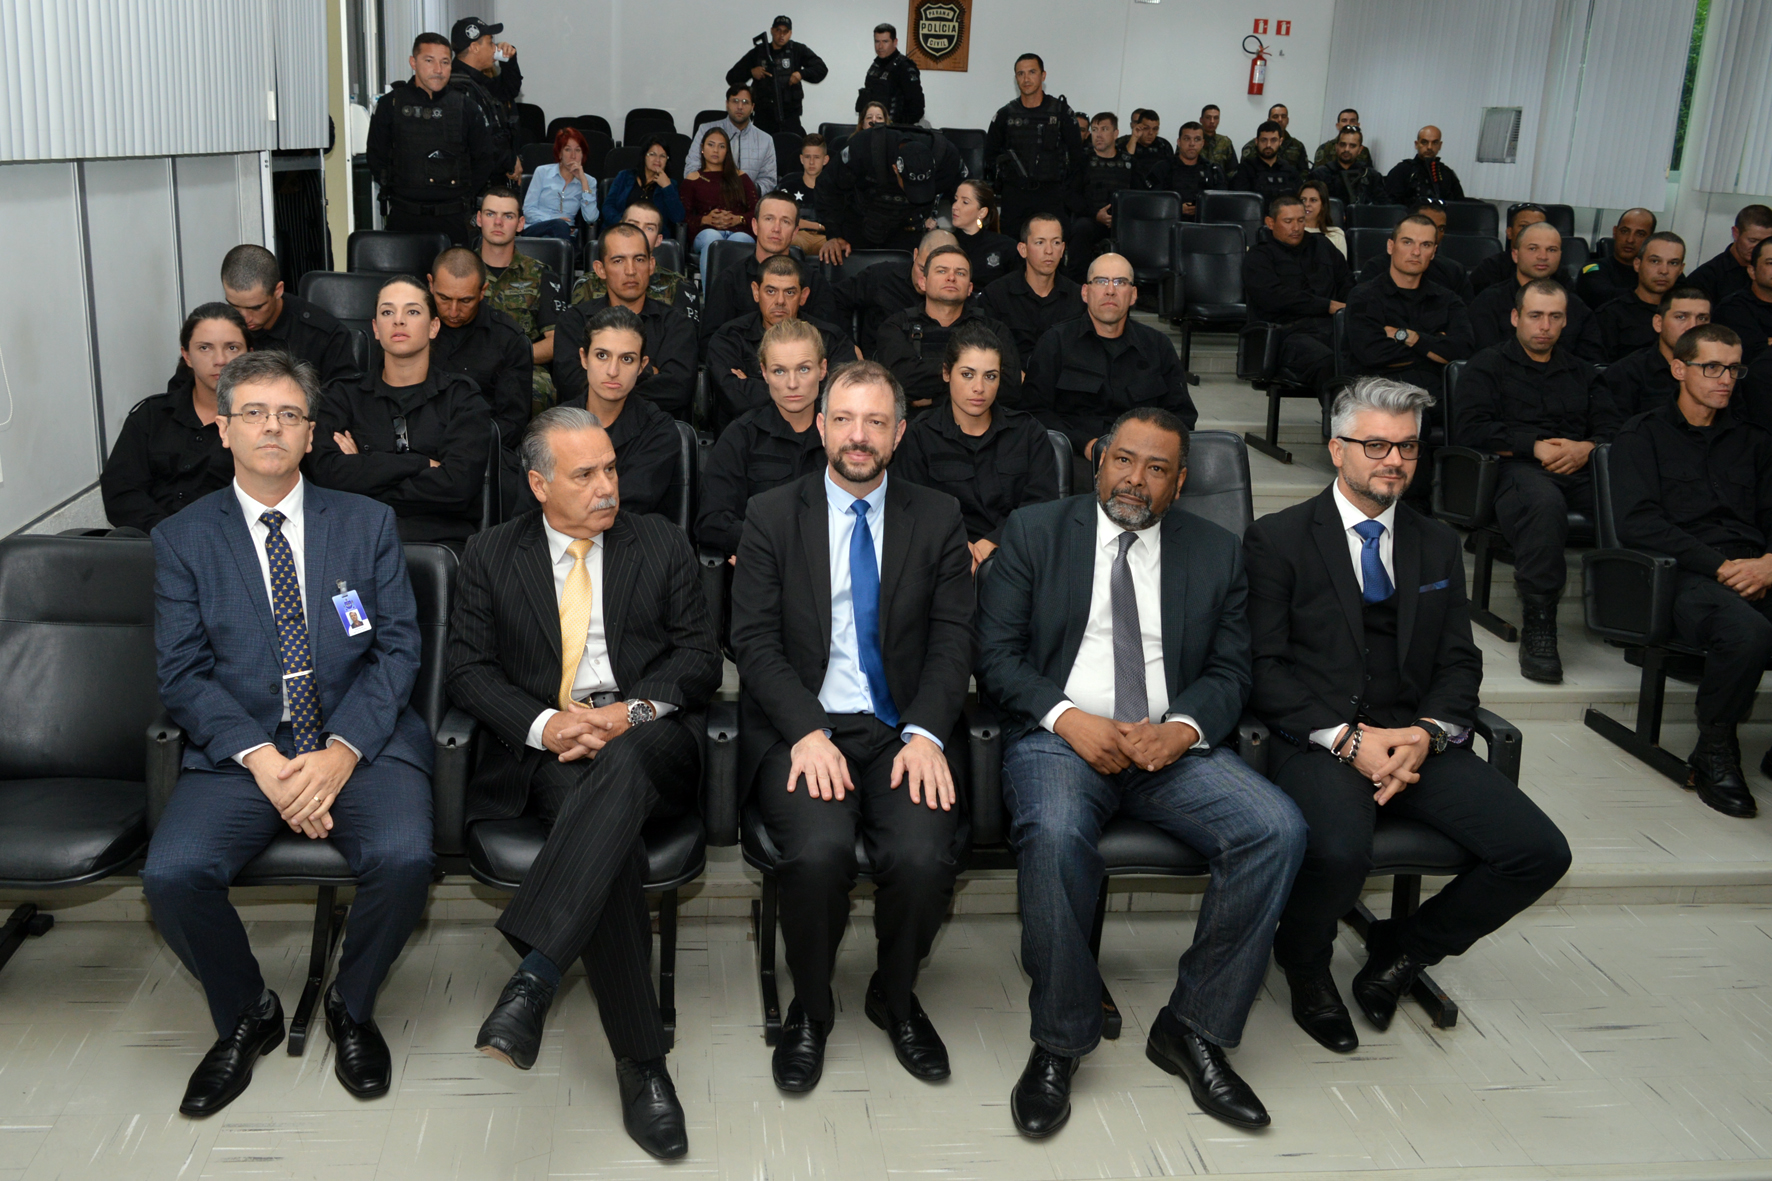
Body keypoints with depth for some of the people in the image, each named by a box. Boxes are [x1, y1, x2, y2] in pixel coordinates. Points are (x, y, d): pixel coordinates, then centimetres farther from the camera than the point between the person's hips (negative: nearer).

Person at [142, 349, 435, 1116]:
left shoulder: (367, 523, 9)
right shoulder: (182, 540, 8)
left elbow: (398, 648, 2)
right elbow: (182, 674, 1)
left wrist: (342, 750, -13)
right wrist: (261, 758, -15)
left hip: (360, 742, 0)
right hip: (239, 749, 1)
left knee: (405, 858, -29)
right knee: (172, 873, -26)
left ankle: (351, 1007, 3)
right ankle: (246, 1017, 6)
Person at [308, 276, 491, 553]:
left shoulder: (461, 396, 12)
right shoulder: (343, 395, 16)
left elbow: (458, 484, -4)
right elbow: (325, 471, -2)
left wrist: (362, 470, 0)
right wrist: (421, 464, -5)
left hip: (441, 539, -1)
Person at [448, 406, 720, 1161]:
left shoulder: (660, 546, 14)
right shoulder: (491, 557, 13)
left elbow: (699, 658, 7)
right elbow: (469, 669, 6)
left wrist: (631, 713, -12)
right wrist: (543, 724, -13)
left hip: (647, 741, 1)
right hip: (548, 751, 0)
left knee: (618, 772, -39)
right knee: (612, 838, -33)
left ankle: (535, 973, -46)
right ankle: (641, 1062, -26)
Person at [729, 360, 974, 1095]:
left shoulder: (937, 520, 11)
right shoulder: (771, 517, 7)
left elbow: (952, 640, 4)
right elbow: (754, 641, -1)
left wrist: (925, 734, -13)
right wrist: (807, 732, -16)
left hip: (902, 732, 1)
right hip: (802, 729, -1)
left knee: (924, 856, -27)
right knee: (819, 851, -30)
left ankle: (895, 1000, 7)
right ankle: (809, 1012, 1)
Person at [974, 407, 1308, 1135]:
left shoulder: (1217, 553, 14)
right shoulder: (1034, 533, 8)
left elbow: (1229, 671, 10)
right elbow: (996, 655, 1)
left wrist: (1181, 728, -12)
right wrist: (1069, 719, -14)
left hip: (1171, 743, 3)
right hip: (1057, 738, -2)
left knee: (1278, 829, -23)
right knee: (1054, 835, -35)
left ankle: (1192, 1028, -7)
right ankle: (1059, 1042, -14)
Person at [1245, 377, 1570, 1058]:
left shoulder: (1438, 546, 18)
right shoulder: (1277, 539, 3)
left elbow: (1460, 664, 12)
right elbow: (1262, 667, -5)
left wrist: (1426, 734, -9)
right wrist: (1346, 739, -15)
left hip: (1413, 738, 5)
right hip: (1314, 739, -5)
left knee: (1540, 853, -14)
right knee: (1339, 853, -35)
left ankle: (1403, 950, 11)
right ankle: (1304, 966, 2)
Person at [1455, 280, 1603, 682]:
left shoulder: (1579, 371, 32)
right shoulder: (1488, 365, 18)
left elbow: (1607, 429, 20)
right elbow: (1471, 429, 0)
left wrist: (1587, 448, -3)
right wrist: (1535, 448, -6)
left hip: (1579, 472, 4)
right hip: (1517, 469, -4)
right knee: (1544, 501, -42)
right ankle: (1538, 624, -38)